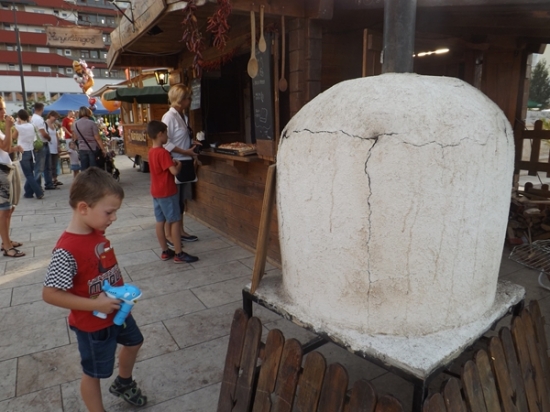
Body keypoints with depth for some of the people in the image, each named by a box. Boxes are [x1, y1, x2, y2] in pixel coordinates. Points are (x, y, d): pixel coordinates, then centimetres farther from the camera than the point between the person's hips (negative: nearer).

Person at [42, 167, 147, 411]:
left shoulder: (98, 232, -7)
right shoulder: (67, 250, -32)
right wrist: (95, 305, -28)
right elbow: (50, 294, -28)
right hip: (93, 323, -8)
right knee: (94, 372, 15)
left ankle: (123, 383, 57)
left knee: (133, 342, 29)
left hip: (117, 309, 8)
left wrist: (122, 290, -3)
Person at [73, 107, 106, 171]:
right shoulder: (92, 123, -10)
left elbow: (75, 137, 13)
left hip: (82, 149, 4)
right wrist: (103, 149, -8)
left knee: (84, 169, 7)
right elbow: (97, 138, -11)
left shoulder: (76, 124, 5)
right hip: (92, 148, -4)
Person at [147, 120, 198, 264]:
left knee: (160, 221, 11)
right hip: (167, 192, -9)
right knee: (174, 221, -2)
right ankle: (179, 254, 2)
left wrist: (171, 162, 8)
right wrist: (179, 165, -5)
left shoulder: (151, 151, 8)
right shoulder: (163, 152, -19)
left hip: (156, 192, 9)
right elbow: (174, 171, -24)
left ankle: (165, 251, 20)